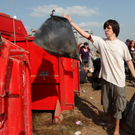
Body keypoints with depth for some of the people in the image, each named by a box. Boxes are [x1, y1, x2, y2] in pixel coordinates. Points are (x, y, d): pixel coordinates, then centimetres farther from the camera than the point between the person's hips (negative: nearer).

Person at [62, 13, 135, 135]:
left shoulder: (122, 45, -6)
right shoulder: (101, 42, -1)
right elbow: (84, 34, -3)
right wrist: (70, 22, -7)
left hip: (118, 81, -3)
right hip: (106, 79, 3)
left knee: (117, 105, 6)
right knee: (107, 103, 17)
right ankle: (112, 122, 41)